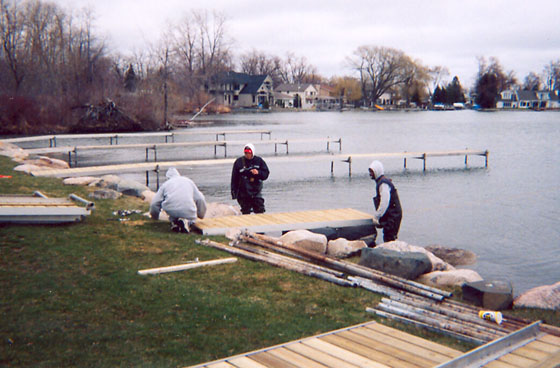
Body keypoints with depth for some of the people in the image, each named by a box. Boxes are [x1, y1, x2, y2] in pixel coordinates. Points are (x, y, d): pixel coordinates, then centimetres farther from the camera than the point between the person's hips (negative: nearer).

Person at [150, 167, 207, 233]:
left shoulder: (166, 184, 21)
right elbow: (200, 199, 20)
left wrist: (154, 217, 35)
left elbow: (154, 203, 17)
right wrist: (201, 215, 34)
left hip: (170, 210, 1)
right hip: (188, 211, -1)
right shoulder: (188, 181, 25)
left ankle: (174, 221, 2)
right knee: (191, 218, 25)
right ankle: (187, 221, -7)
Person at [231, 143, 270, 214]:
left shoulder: (259, 161, 4)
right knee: (246, 213, 3)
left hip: (256, 192, 1)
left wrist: (258, 173, -17)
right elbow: (234, 178, 2)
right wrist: (234, 192, -2)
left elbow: (266, 174, 4)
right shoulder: (239, 162, 0)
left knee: (260, 211, -2)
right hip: (243, 193, -1)